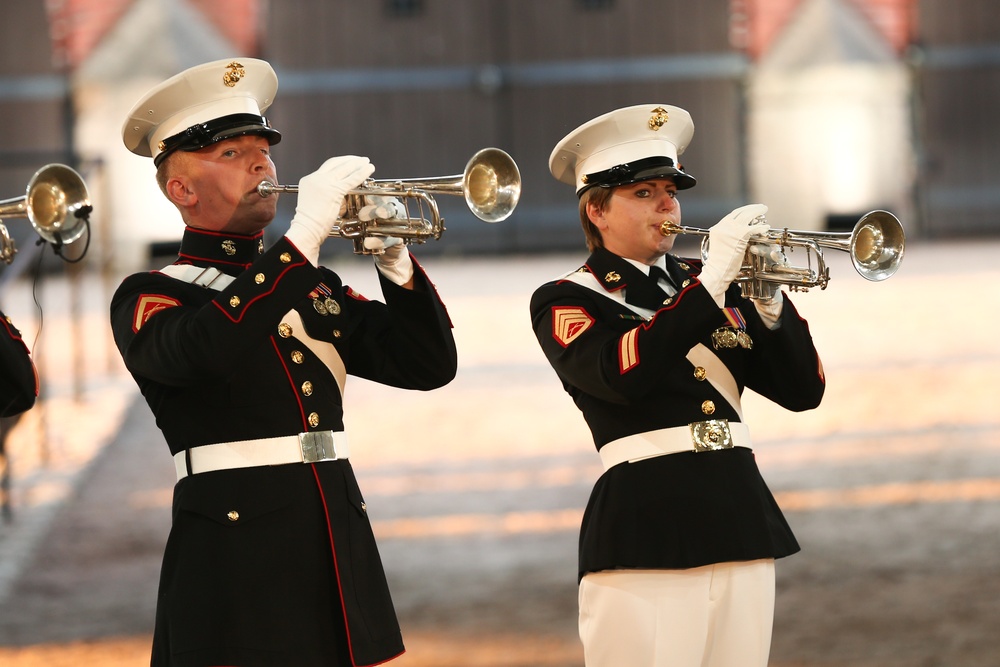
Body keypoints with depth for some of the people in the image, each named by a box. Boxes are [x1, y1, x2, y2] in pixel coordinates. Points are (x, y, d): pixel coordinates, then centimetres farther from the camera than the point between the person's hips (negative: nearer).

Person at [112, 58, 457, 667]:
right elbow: (199, 349, -23)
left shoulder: (316, 286, 19)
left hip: (343, 542, 6)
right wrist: (305, 234, -23)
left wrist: (394, 259, -4)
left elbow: (428, 366, 12)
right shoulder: (148, 299, 0)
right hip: (235, 558, -5)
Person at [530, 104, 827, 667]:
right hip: (646, 532, -5)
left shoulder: (705, 284, 17)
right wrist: (711, 282, -20)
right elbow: (621, 372, -20)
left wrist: (767, 299, -5)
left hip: (742, 523, 5)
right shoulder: (565, 303, 3)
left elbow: (802, 390, 11)